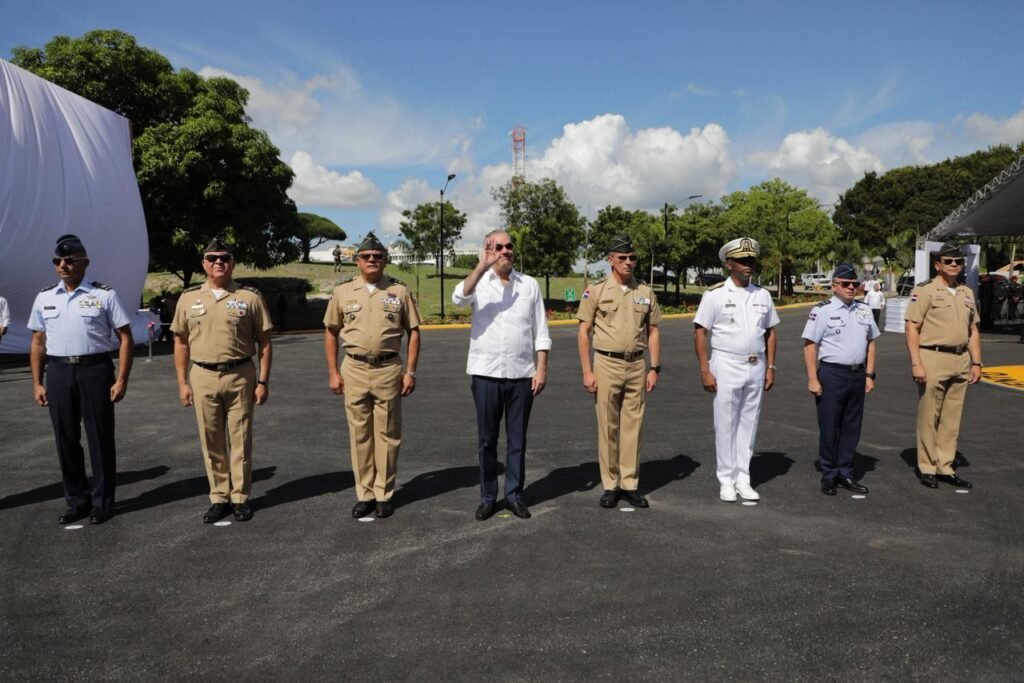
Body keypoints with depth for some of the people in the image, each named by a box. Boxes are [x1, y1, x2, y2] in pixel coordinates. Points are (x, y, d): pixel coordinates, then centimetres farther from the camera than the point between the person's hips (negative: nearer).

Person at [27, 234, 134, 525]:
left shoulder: (104, 295, -3)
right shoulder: (45, 298, 9)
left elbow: (125, 338, -4)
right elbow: (38, 342, 13)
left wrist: (121, 380, -10)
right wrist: (37, 383, 7)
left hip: (95, 370, -4)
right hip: (58, 373, 4)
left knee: (100, 438, 4)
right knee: (66, 440, 11)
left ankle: (102, 502, 18)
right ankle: (77, 501, 25)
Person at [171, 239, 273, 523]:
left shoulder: (250, 297, 1)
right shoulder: (189, 298, 7)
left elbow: (264, 342, 1)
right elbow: (181, 342, 11)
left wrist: (263, 381, -3)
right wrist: (182, 382, 5)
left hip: (240, 375, -2)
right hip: (203, 377, 2)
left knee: (240, 439, 5)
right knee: (211, 442, 8)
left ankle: (241, 497, 17)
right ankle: (219, 498, 20)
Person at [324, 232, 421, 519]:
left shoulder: (399, 291, 2)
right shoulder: (343, 291, 4)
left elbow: (413, 331, 4)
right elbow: (331, 332, 10)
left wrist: (410, 371, -3)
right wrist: (333, 372, 3)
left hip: (388, 369, -1)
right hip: (354, 369, 1)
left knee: (387, 434, 5)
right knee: (359, 434, 8)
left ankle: (384, 494, 16)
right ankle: (364, 494, 19)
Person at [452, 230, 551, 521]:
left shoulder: (530, 285, 6)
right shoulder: (479, 282, 1)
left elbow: (540, 332, 5)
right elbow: (459, 298, -22)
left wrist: (541, 369, -2)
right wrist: (482, 265, -28)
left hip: (522, 374, 1)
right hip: (486, 373, -1)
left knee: (517, 439, 9)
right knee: (487, 439, 8)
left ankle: (514, 494, 21)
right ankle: (488, 496, 20)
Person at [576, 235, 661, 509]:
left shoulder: (646, 292, 8)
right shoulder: (595, 291, -1)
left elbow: (653, 332, 11)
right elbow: (583, 332, -2)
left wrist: (654, 368, 3)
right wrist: (587, 371, -8)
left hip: (637, 366, 3)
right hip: (607, 365, -3)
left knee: (633, 426, 6)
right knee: (608, 427, 2)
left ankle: (630, 484, 15)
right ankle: (610, 485, 12)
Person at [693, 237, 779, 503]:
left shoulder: (762, 295, 8)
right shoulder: (715, 295, -6)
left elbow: (770, 333, 14)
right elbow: (700, 332, -8)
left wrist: (770, 368, 6)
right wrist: (705, 371, -13)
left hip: (755, 367, 4)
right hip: (726, 365, -4)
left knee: (748, 424, 9)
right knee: (725, 425, 2)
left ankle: (743, 479, 20)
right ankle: (726, 481, 12)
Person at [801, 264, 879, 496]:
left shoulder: (864, 310, 11)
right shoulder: (822, 310, -6)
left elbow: (870, 343, 17)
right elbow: (810, 346, -9)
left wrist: (869, 375, 10)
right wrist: (813, 379, -14)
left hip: (857, 374, 6)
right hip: (831, 374, -5)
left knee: (852, 427, 11)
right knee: (829, 427, 0)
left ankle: (845, 473, 22)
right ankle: (829, 475, 12)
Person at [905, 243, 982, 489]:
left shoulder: (967, 293, 16)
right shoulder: (924, 290, -5)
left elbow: (973, 330, 20)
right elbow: (912, 328, -10)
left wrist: (976, 362, 12)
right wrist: (916, 363, -16)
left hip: (960, 361, 6)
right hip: (933, 359, -6)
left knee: (951, 419, 10)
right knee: (928, 418, 0)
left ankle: (944, 467, 18)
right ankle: (927, 468, 10)